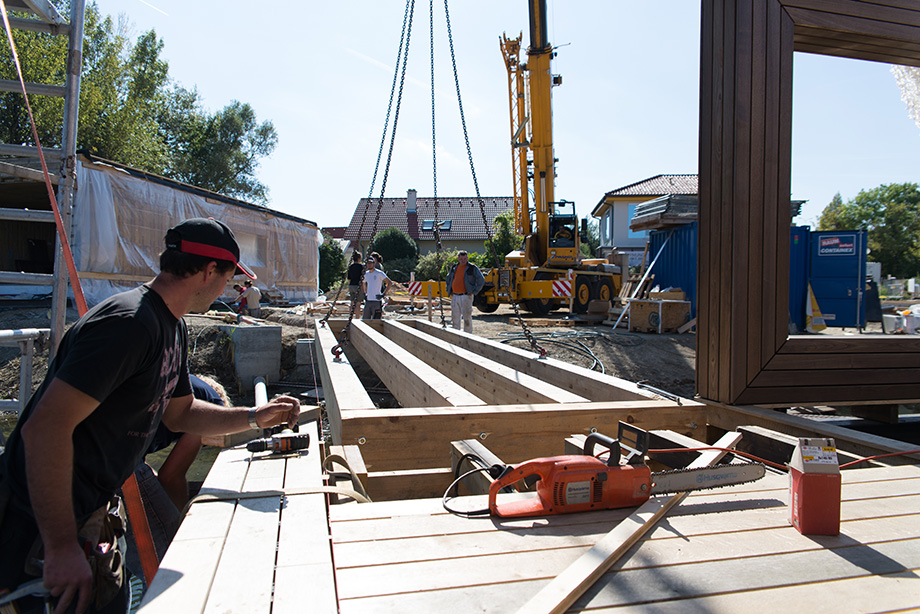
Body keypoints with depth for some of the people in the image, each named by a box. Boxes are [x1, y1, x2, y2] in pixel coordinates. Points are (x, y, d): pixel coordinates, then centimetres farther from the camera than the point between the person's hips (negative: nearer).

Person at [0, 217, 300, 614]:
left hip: (92, 511, 10)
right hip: (41, 525, -9)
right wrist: (62, 548, -28)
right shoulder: (129, 323, -27)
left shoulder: (173, 327, 6)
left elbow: (178, 412, 17)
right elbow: (44, 429, -31)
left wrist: (254, 418, 4)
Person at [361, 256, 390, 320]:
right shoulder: (366, 274, 12)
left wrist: (384, 294, -14)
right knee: (365, 319, 7)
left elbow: (389, 283, -9)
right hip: (368, 301, 6)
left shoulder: (379, 273, -6)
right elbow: (363, 283, 32)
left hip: (377, 301, -6)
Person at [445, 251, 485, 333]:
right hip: (454, 296, 5)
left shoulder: (472, 268, -4)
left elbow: (481, 280, -5)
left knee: (467, 317, -4)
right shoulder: (454, 268, 13)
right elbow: (448, 278, 29)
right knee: (455, 318, 9)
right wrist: (449, 290, 17)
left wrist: (474, 292, -10)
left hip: (466, 296, -5)